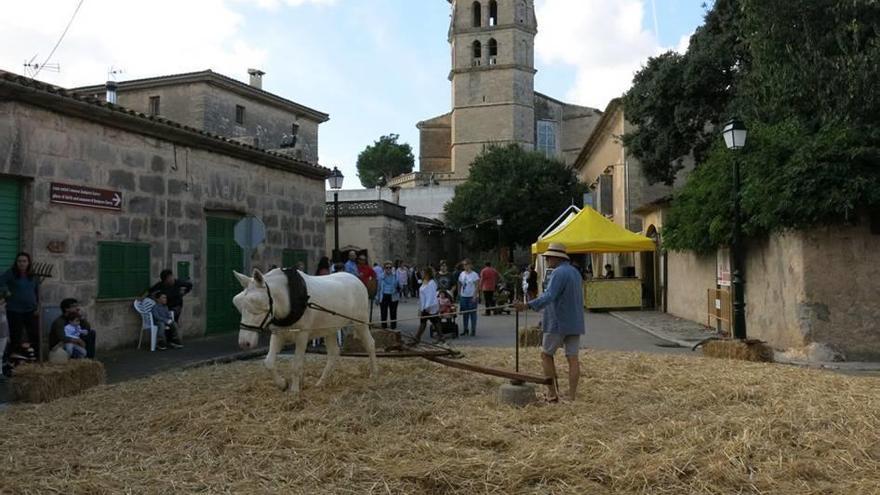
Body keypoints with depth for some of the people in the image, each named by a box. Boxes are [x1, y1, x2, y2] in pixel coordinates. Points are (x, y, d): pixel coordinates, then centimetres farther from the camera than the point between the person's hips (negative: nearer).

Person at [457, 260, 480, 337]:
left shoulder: (474, 274, -6)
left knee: (472, 313, 0)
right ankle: (465, 329, 17)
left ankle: (473, 330, 6)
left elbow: (477, 286, -10)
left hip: (472, 297, -5)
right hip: (463, 296, 5)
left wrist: (475, 296, -17)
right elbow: (459, 285, 14)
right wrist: (459, 294, 7)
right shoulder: (462, 274, 9)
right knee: (465, 314, 9)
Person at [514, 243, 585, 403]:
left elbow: (549, 296, -28)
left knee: (546, 355, 7)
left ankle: (552, 393, 8)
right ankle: (571, 396, 5)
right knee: (573, 359, 4)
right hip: (575, 323, 8)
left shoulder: (558, 273, -14)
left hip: (558, 323, -8)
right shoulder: (575, 272, 14)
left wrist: (528, 305, -38)